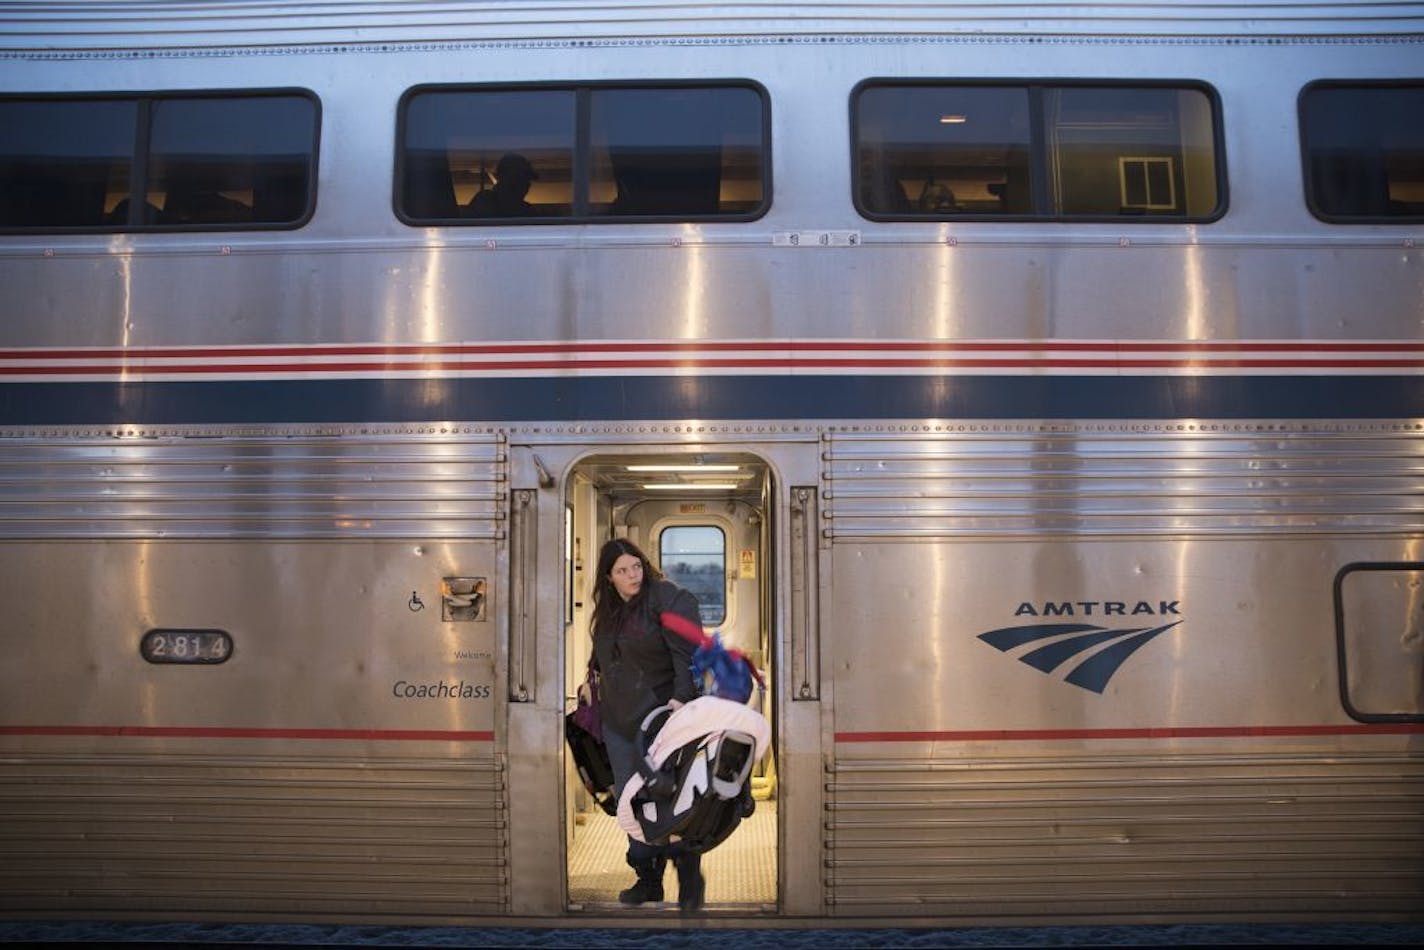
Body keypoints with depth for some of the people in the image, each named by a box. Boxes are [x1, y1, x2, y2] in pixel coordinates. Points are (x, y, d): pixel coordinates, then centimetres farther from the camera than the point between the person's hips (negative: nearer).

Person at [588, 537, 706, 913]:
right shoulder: (608, 610, 12)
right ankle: (648, 880, 23)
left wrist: (682, 696, -31)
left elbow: (687, 653, -20)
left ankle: (690, 882, 13)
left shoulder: (668, 599, -11)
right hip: (618, 722, 7)